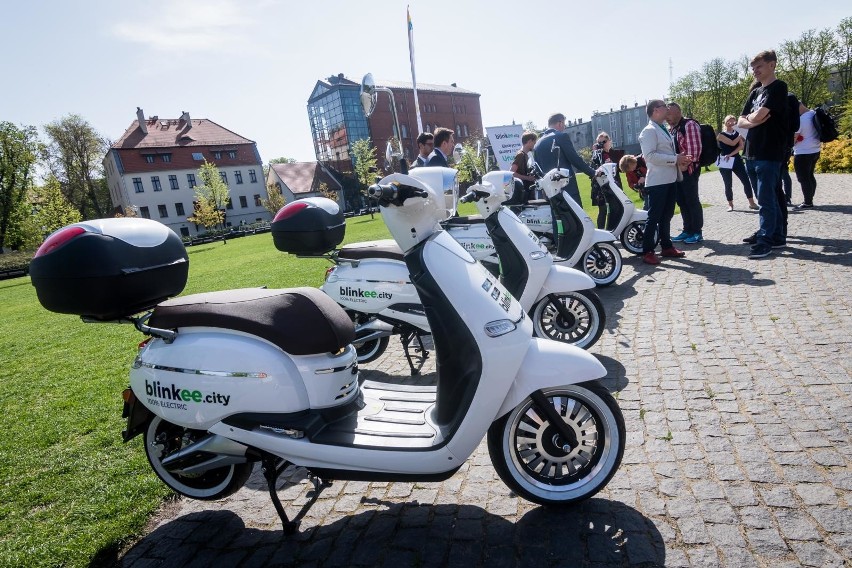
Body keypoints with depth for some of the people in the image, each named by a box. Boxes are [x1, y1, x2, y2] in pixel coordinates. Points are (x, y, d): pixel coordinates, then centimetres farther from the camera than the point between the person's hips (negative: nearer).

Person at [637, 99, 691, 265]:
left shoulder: (665, 130, 20)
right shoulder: (649, 131, -10)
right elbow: (650, 156, -21)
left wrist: (681, 160, 6)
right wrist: (675, 159, -19)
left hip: (670, 179, 9)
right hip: (657, 181, -9)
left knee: (666, 216, 15)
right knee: (654, 217, -6)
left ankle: (666, 246, 25)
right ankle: (647, 251, -1)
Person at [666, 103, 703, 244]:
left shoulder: (689, 125, -9)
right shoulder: (671, 129, 16)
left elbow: (694, 149, -17)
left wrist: (686, 164, -18)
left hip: (688, 169, -8)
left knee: (692, 200, -2)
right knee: (681, 201, 11)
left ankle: (697, 232, 6)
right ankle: (687, 230, 20)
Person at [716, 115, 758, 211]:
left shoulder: (737, 133, 11)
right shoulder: (721, 135, -2)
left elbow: (741, 146, -3)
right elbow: (732, 143, -14)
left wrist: (731, 154, -15)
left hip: (736, 160, 4)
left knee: (746, 181, -3)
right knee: (728, 184, 1)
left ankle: (751, 203, 4)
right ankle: (730, 204, 12)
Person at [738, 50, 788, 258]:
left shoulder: (778, 87, -5)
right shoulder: (755, 92, 18)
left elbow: (760, 114, -16)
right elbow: (741, 121, 12)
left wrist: (751, 117, 5)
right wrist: (752, 122, -8)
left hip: (769, 153, -8)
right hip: (751, 154, 8)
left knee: (766, 199, -8)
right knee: (767, 198, 13)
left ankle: (765, 241, -4)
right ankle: (776, 236, 22)